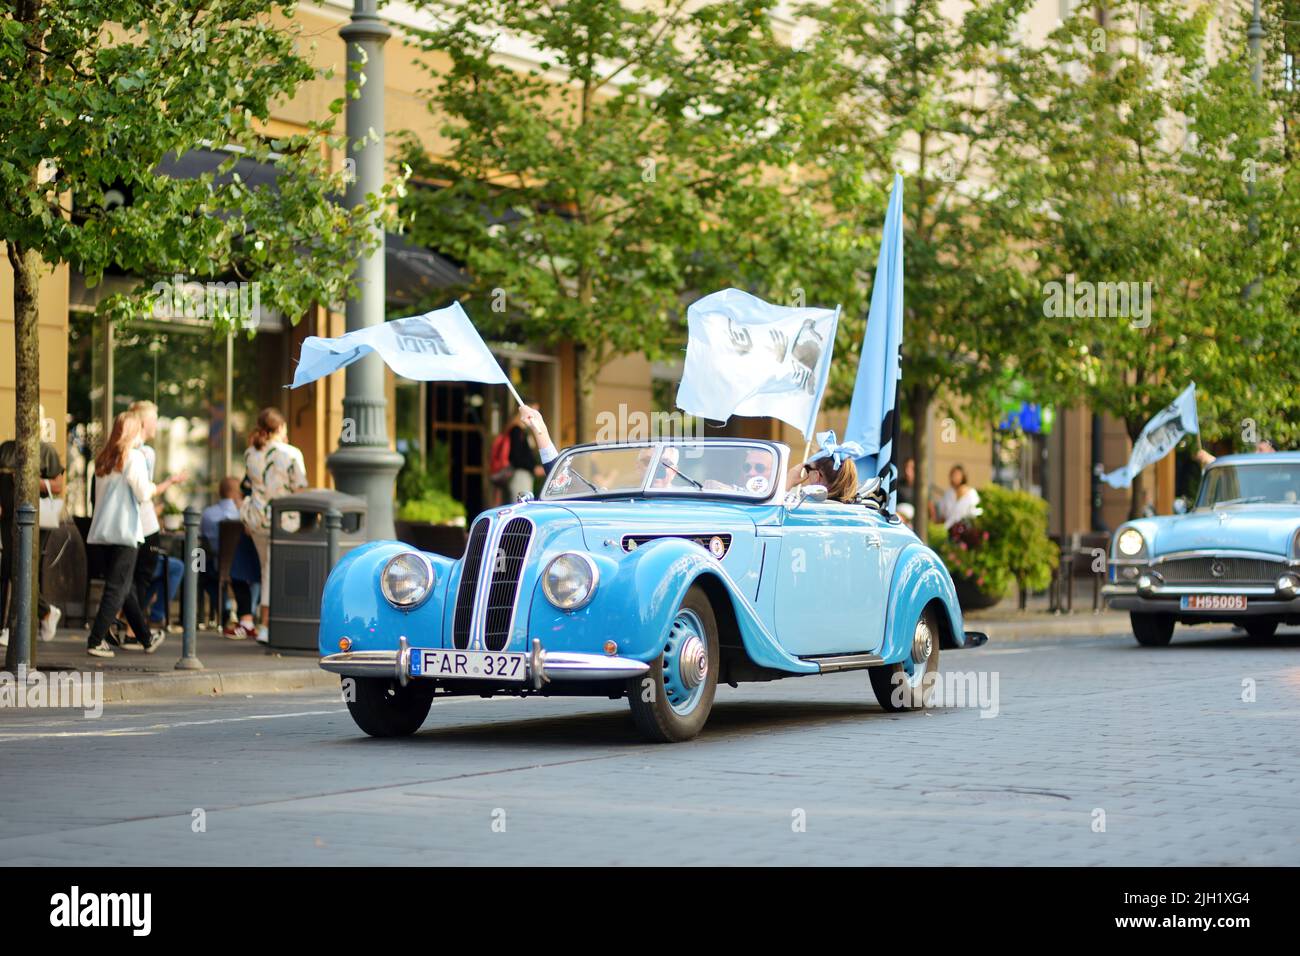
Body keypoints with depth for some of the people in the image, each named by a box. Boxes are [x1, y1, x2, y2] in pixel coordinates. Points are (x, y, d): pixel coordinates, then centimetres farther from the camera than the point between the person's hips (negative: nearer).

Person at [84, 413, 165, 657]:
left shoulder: (103, 458, 12)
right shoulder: (134, 457, -8)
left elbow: (99, 493, 16)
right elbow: (144, 494, -11)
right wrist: (153, 488, 10)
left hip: (104, 528, 7)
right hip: (125, 530, -7)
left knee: (125, 588, 14)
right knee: (117, 589, -4)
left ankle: (147, 638, 26)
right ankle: (96, 641, -9)